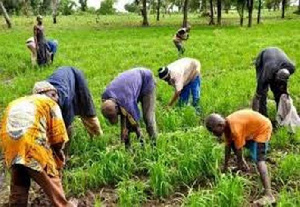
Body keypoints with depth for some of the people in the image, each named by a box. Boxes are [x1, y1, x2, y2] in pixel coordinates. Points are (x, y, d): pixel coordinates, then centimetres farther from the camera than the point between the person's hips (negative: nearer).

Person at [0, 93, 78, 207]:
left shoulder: (14, 104, 29)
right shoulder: (49, 103, 13)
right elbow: (58, 135, 8)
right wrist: (57, 150, 28)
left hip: (9, 147, 5)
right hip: (32, 142, -5)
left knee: (18, 184, 21)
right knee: (51, 178, 14)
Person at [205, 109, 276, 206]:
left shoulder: (235, 128, -33)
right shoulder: (226, 125, -6)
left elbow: (239, 150, -23)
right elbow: (228, 145, 1)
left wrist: (239, 166, -10)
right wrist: (225, 166, 5)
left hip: (262, 128, -9)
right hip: (252, 128, 9)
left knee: (258, 159, -22)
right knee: (233, 143, 18)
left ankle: (269, 195, -30)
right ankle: (245, 166, 38)